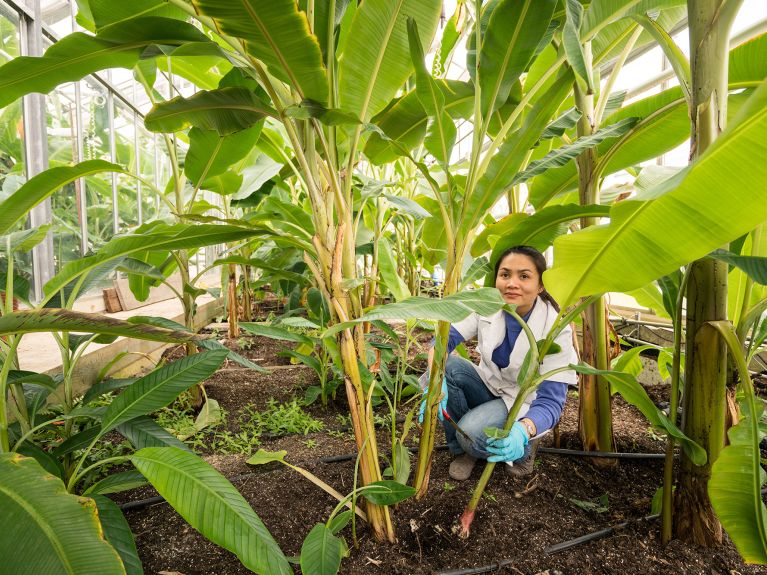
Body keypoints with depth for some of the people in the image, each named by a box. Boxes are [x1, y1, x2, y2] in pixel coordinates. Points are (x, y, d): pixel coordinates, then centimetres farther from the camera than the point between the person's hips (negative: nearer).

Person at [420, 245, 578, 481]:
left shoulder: (555, 329, -25)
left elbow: (551, 400, -28)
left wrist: (524, 431, -50)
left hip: (524, 403, -4)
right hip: (488, 386, 5)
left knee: (471, 432, -31)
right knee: (447, 366, -25)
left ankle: (525, 445, 2)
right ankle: (462, 450, -4)